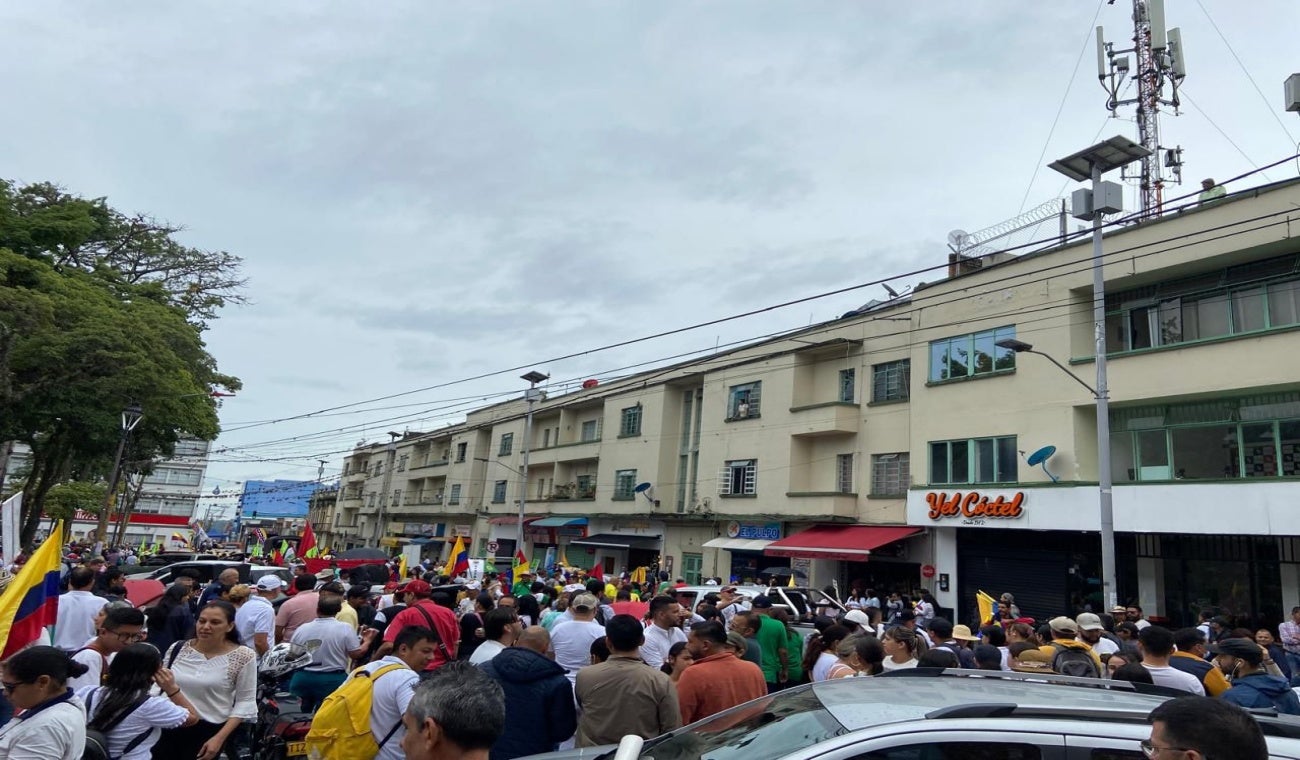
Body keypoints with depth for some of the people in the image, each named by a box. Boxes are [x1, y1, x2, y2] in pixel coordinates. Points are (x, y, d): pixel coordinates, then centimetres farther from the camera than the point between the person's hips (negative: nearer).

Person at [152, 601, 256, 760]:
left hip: (208, 731, -3)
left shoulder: (243, 656, -11)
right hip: (167, 727, 3)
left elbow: (245, 702, -7)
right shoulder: (176, 649, 0)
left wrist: (219, 738, -12)